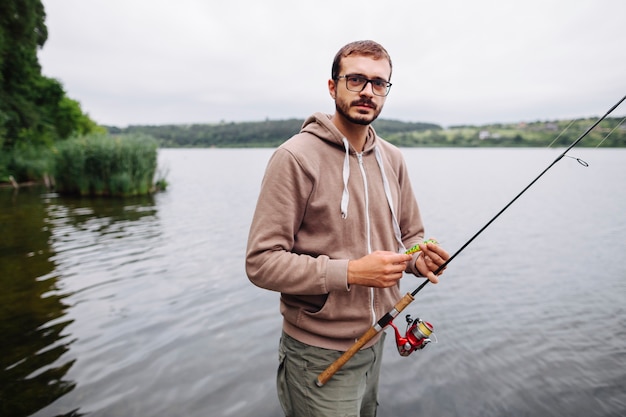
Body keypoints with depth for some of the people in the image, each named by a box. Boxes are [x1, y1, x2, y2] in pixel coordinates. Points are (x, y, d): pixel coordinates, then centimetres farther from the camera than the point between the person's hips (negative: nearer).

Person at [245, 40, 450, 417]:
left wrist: (418, 259, -10)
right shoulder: (295, 157, -18)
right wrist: (350, 272, -28)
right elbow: (261, 262, -20)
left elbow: (410, 234, 13)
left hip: (375, 343, 7)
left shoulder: (392, 159, 3)